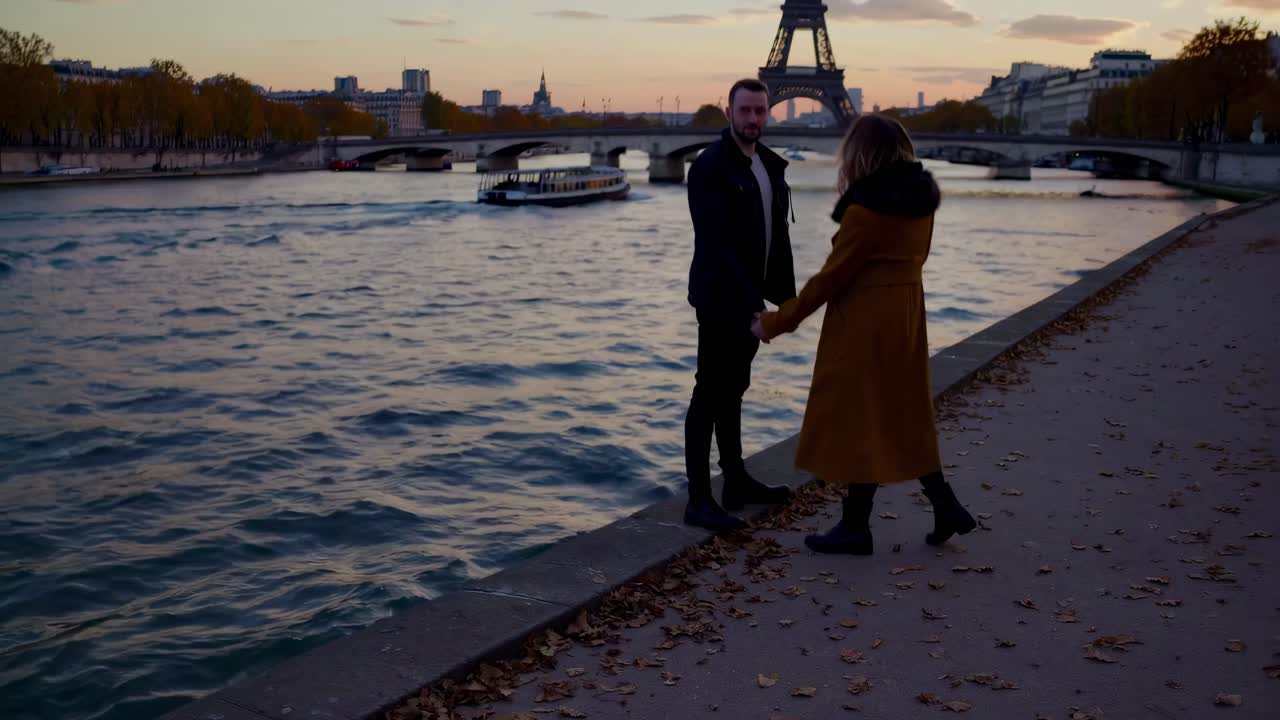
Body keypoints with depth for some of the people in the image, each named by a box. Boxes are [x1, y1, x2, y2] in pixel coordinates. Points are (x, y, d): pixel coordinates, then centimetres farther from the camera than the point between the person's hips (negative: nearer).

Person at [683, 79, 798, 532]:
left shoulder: (770, 165, 10)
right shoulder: (709, 167, -15)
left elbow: (778, 235, 15)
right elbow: (715, 244, -22)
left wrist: (786, 293, 10)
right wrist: (753, 302, -25)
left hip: (748, 298, 8)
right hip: (720, 299, -8)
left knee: (732, 390, 16)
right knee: (710, 394, -5)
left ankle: (736, 482, 27)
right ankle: (699, 500, 0)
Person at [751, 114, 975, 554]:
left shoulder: (867, 208, -19)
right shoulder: (921, 198, 5)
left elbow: (832, 277, -17)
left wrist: (776, 322, -9)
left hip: (865, 321, -8)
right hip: (905, 315, 8)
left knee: (860, 419, 2)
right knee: (903, 416, 18)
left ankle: (856, 526, 12)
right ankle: (945, 507, 20)